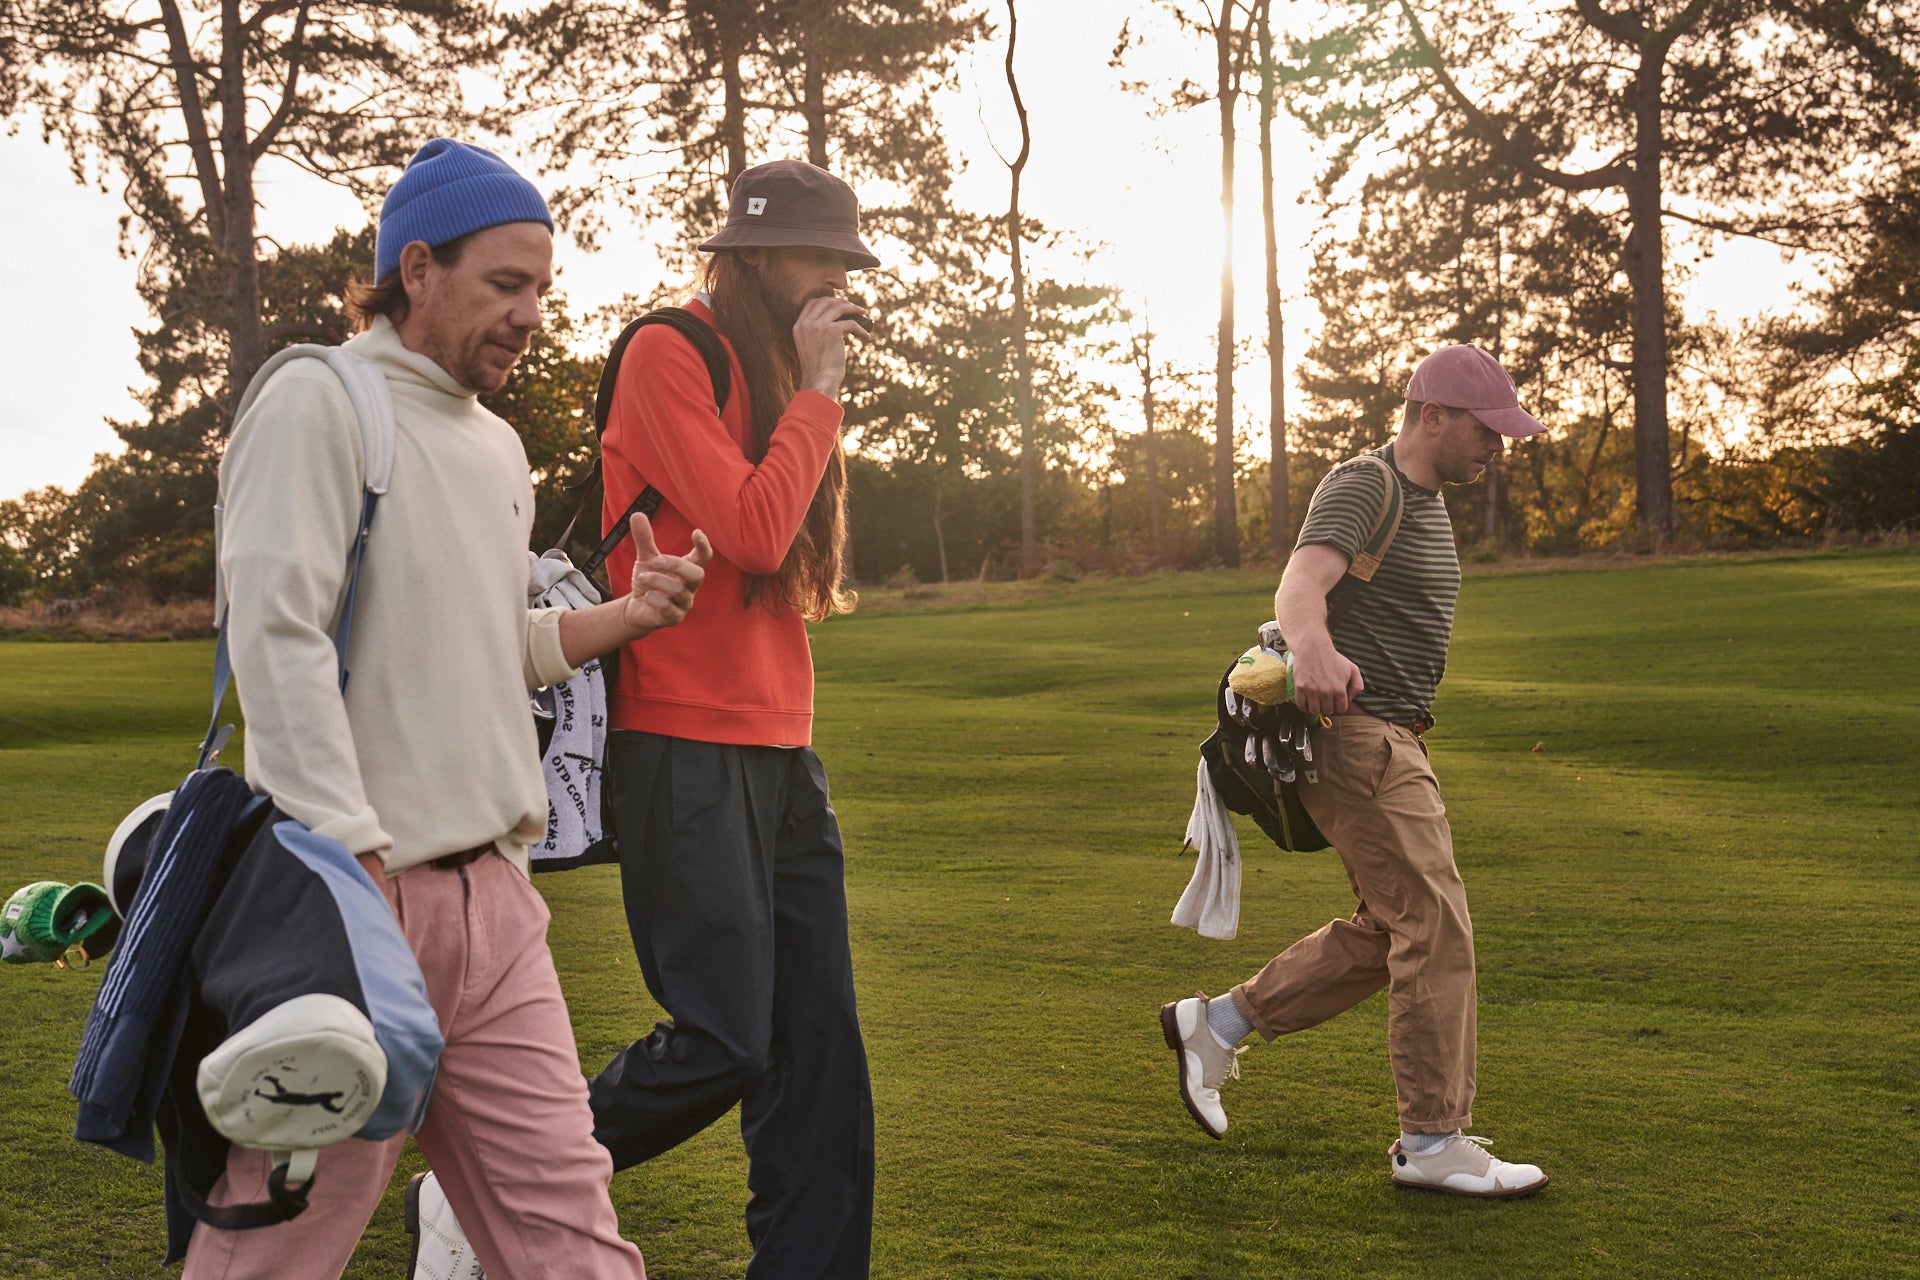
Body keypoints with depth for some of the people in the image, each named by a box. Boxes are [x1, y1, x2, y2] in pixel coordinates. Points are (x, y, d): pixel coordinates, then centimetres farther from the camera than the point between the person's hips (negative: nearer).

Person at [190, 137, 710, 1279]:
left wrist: (624, 618, 8)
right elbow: (281, 641, -16)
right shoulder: (318, 402, -6)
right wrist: (359, 870, -23)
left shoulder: (499, 447, 19)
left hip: (493, 892, 7)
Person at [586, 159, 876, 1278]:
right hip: (686, 752, -9)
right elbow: (752, 530, -19)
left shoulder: (776, 374, 19)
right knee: (722, 1045, -10)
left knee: (819, 1043, 5)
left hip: (780, 752, 9)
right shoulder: (671, 357, -8)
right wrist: (819, 390, -10)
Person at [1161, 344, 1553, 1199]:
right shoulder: (1359, 488, -14)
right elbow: (1299, 586, -32)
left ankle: (1217, 1025, 22)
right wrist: (1313, 648, -53)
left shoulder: (1429, 502, 17)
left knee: (1387, 932, 12)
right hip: (1354, 737, -10)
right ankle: (1432, 1142, -4)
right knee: (1436, 927, -11)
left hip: (1397, 742, 10)